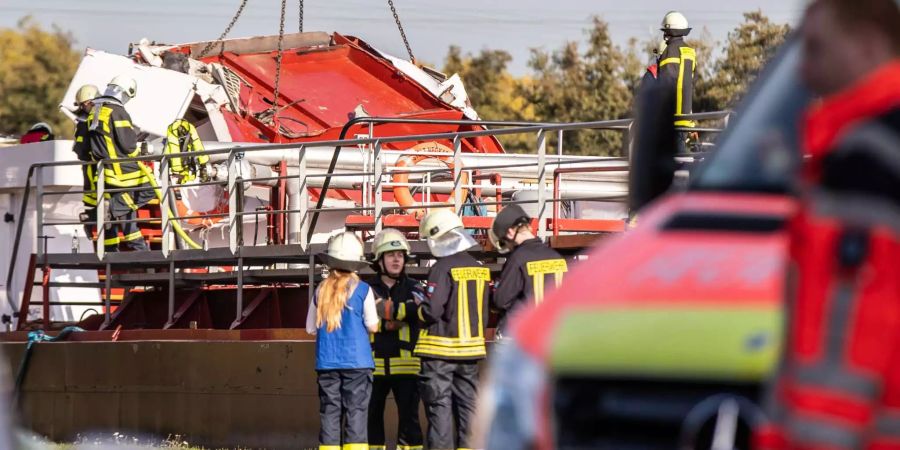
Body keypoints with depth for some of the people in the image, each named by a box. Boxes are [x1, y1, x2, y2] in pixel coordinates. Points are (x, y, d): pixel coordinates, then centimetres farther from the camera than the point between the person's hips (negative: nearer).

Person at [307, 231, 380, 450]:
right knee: (356, 413, -3)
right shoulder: (362, 290, -5)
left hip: (327, 362, 3)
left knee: (330, 414, 5)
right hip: (356, 361, -3)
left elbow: (311, 328, 10)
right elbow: (372, 326, -2)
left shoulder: (321, 291, 5)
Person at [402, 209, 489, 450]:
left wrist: (412, 308, -1)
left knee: (440, 408, -3)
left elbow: (431, 311, -18)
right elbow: (482, 311, 12)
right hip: (471, 349, 6)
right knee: (468, 406, 10)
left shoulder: (442, 269, -14)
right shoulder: (480, 270, 7)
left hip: (440, 351, -6)